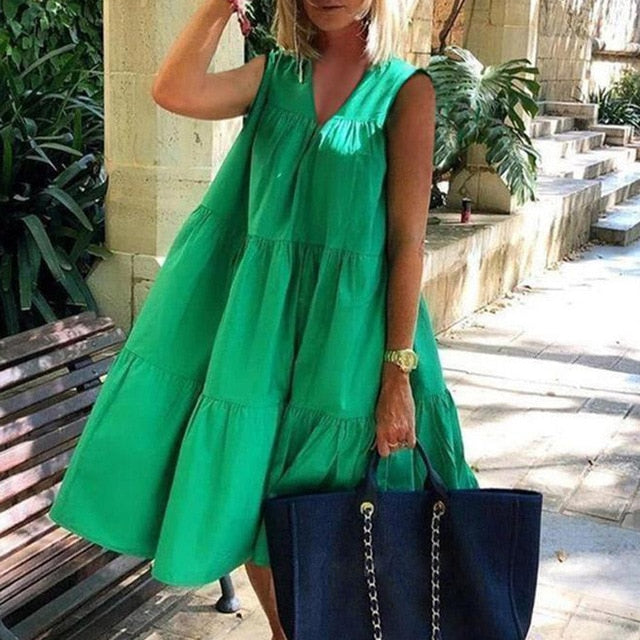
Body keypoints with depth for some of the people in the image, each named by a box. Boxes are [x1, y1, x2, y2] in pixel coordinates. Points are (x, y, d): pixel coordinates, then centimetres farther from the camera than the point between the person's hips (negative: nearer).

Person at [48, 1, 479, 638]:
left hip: (346, 325, -3)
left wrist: (399, 374, -13)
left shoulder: (405, 89, -4)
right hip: (260, 319, 4)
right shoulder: (275, 75, 7)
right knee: (250, 499, 12)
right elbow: (174, 91, -11)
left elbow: (407, 239, -9)